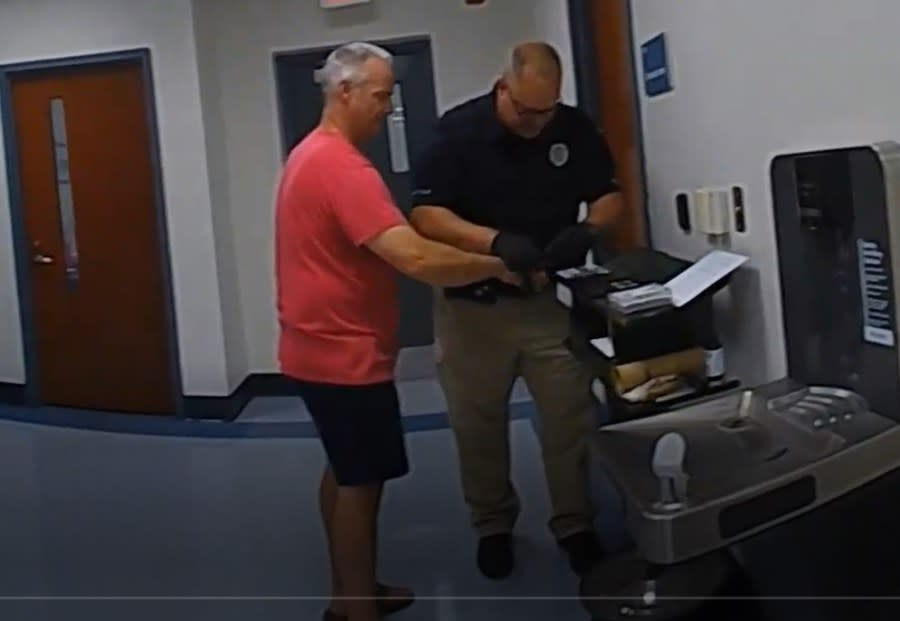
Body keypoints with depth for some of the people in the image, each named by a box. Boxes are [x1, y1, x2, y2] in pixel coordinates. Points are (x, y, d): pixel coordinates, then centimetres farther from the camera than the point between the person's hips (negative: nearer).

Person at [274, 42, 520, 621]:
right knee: (362, 482, 0)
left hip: (321, 346, 11)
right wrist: (497, 266, -21)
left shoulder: (310, 154, 11)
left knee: (344, 471, 19)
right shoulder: (342, 166, -24)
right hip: (346, 353, -11)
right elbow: (416, 257, -32)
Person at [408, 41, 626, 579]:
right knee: (479, 425, 10)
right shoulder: (459, 129, -12)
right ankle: (494, 526, 30)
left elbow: (611, 197, 5)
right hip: (473, 305, -2)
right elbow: (425, 214, -17)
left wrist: (588, 231, -19)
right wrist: (496, 241, -32)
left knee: (570, 418, 4)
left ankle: (576, 525, 23)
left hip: (552, 301, 2)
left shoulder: (576, 129, -2)